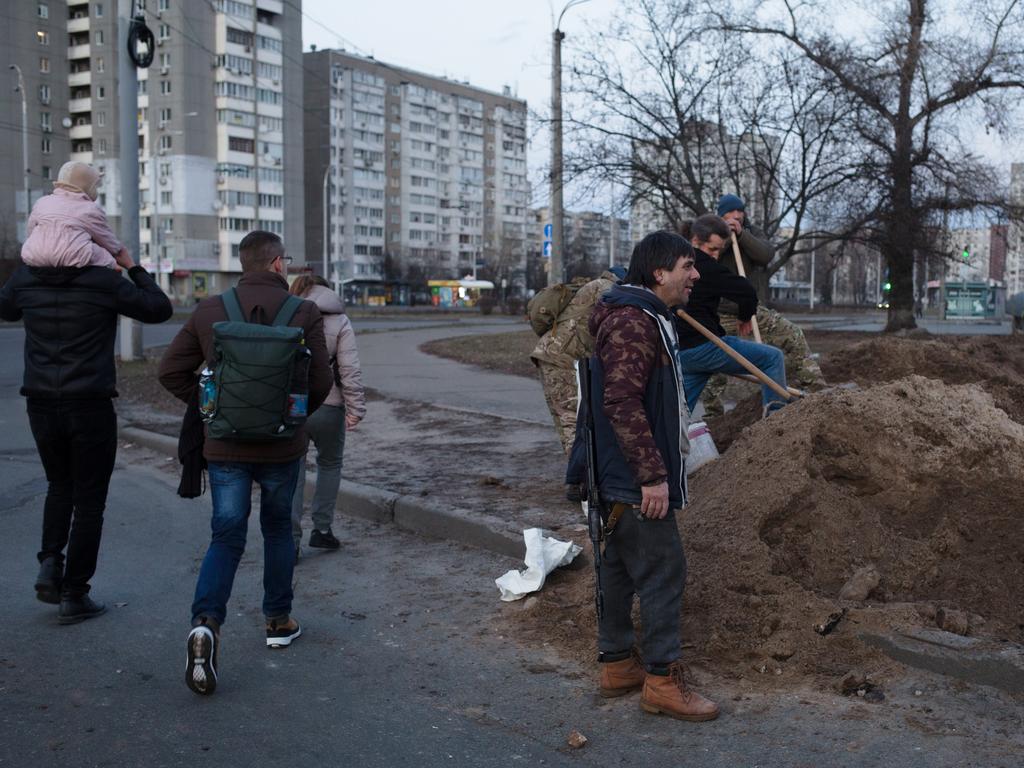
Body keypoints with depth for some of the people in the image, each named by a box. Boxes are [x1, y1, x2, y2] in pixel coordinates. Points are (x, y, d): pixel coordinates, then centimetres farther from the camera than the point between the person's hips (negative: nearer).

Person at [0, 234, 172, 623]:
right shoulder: (103, 281, -13)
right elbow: (160, 309, -3)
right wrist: (132, 267, 7)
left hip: (41, 405, 4)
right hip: (91, 407, -4)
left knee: (60, 485, 26)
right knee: (89, 500, 8)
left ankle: (50, 564, 9)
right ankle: (73, 596, 12)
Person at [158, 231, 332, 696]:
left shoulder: (209, 310, -2)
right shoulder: (304, 313, -8)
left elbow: (171, 371, 0)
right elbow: (320, 381, -6)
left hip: (224, 446, 1)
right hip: (282, 446, -1)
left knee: (226, 537, 5)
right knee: (278, 530, 19)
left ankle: (206, 622, -16)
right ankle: (278, 620, 28)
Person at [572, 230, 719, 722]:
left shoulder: (645, 318, 17)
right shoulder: (633, 322, -19)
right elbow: (622, 403, -26)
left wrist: (664, 455, 28)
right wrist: (652, 475, -25)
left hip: (620, 479, 11)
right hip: (634, 479, -11)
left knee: (619, 567, 16)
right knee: (663, 570, -4)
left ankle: (617, 664, 26)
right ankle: (664, 680, 4)